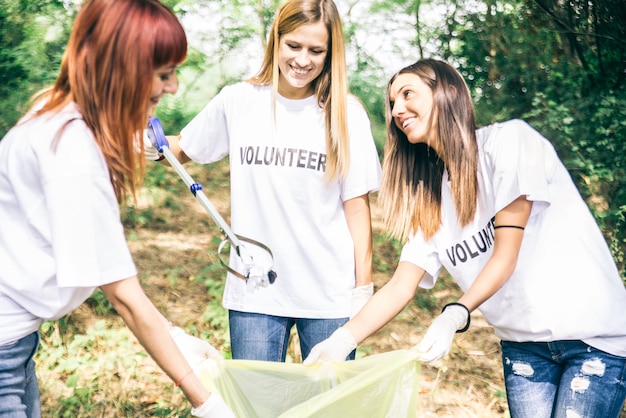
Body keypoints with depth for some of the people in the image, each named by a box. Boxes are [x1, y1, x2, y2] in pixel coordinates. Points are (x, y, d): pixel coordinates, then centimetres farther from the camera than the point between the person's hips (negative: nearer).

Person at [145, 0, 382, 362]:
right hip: (255, 292, 1)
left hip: (330, 295, -1)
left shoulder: (346, 114, -4)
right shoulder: (237, 102, 0)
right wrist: (154, 146, -9)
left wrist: (364, 287, -3)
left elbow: (357, 204, -2)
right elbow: (184, 150, 13)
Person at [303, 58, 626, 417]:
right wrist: (343, 340, -14)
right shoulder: (431, 197, 5)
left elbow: (506, 255, -16)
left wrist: (455, 315, -28)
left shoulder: (509, 140, -11)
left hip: (595, 337, -5)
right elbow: (401, 286, -1)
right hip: (523, 346, 5)